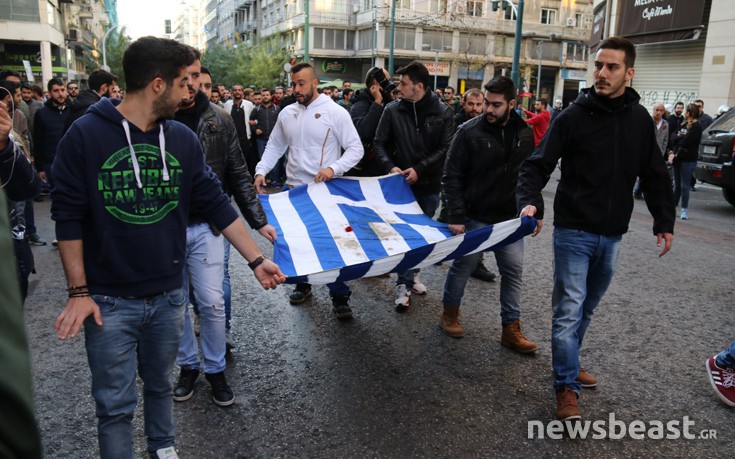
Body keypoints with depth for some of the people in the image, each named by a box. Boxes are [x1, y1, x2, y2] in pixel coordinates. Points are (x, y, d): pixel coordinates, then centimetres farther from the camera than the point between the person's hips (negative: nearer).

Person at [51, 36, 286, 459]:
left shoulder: (183, 139, 0)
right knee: (116, 404, 9)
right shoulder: (86, 135, -11)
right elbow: (68, 216, -7)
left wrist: (257, 259, 1)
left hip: (168, 296, 4)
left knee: (160, 386, 21)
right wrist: (79, 291, -8)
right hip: (109, 301, -3)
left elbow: (217, 204, 3)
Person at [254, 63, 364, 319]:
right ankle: (303, 284, 35)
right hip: (294, 189, 5)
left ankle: (339, 297, 11)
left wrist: (333, 168, -24)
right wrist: (261, 171, -1)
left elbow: (356, 149, -10)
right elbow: (274, 146, 14)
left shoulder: (335, 112, -8)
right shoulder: (287, 113, 7)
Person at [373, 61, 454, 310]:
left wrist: (419, 169, -17)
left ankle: (411, 275, 31)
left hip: (429, 184, 1)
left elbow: (445, 148, -7)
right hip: (402, 183, -1)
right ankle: (404, 285, 4)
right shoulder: (392, 110, -2)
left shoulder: (442, 112, -3)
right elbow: (380, 143, 1)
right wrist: (390, 167, -16)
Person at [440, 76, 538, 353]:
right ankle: (450, 315, 32)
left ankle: (511, 330, 18)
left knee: (513, 272, 5)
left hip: (510, 219, 4)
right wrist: (456, 216, -16)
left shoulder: (526, 133, 1)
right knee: (463, 267, 10)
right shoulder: (469, 132, -11)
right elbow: (451, 177, -10)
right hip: (475, 218, -3)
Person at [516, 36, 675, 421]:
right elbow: (537, 165, -11)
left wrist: (664, 221, 6)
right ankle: (566, 386, 7)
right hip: (574, 231, -4)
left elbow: (655, 176, 12)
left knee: (587, 307, 18)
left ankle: (569, 362, 37)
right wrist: (530, 201, -28)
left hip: (612, 234, 5)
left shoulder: (640, 119, 5)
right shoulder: (573, 116, -8)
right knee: (569, 309, -4)